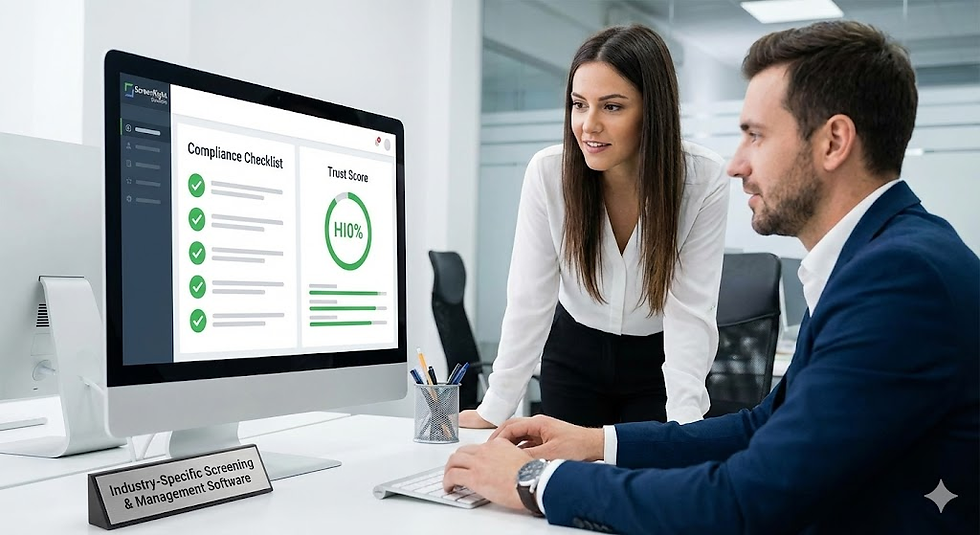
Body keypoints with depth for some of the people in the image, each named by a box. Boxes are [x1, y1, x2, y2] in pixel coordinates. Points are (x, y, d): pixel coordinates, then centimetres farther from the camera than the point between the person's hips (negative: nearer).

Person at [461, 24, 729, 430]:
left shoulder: (704, 181, -23)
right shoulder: (547, 172, -20)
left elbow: (689, 313, -24)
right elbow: (529, 301, -16)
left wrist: (683, 427, -34)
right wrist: (494, 410, -18)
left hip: (660, 362, -1)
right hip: (574, 353, 1)